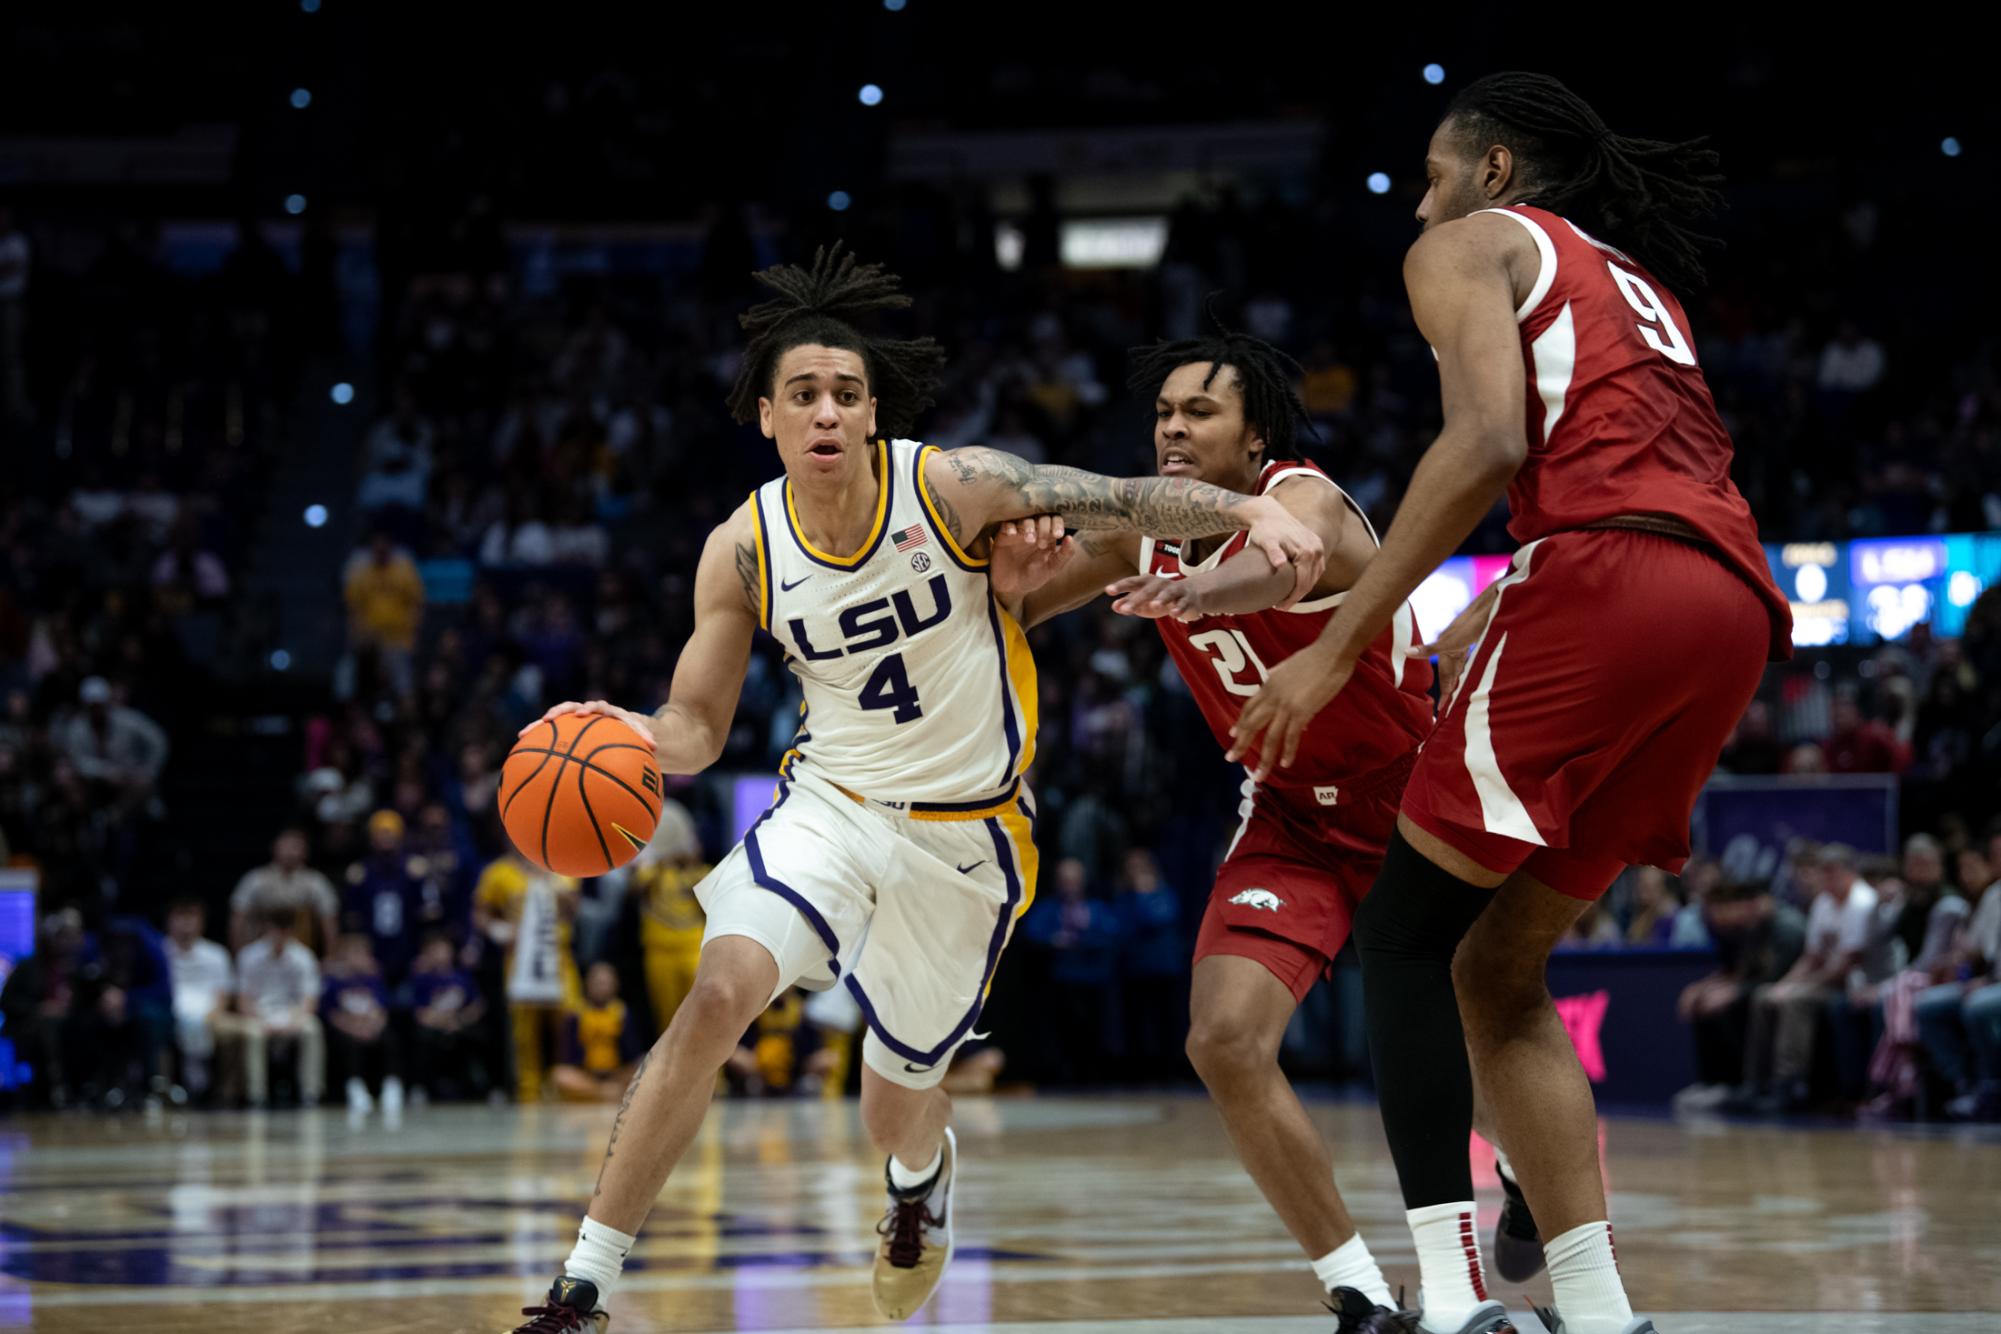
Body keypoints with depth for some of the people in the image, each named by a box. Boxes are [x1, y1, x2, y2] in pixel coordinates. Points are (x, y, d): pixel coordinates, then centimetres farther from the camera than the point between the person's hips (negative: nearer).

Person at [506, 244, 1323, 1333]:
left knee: (898, 1100, 12)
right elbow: (696, 729, -3)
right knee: (721, 988, -26)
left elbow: (1122, 500, -20)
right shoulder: (744, 549, -10)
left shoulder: (949, 487, -17)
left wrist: (1252, 511, -37)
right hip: (831, 800, 1)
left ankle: (924, 1170, 55)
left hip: (964, 832, -1)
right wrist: (630, 733, -26)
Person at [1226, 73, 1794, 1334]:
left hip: (1608, 577, -7)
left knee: (1405, 931, 0)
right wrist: (1487, 624, 32)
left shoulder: (1472, 243, 12)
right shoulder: (1638, 283, 36)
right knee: (1500, 966, 14)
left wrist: (1337, 648, -7)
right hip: (1737, 613, 8)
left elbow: (1489, 441, -6)